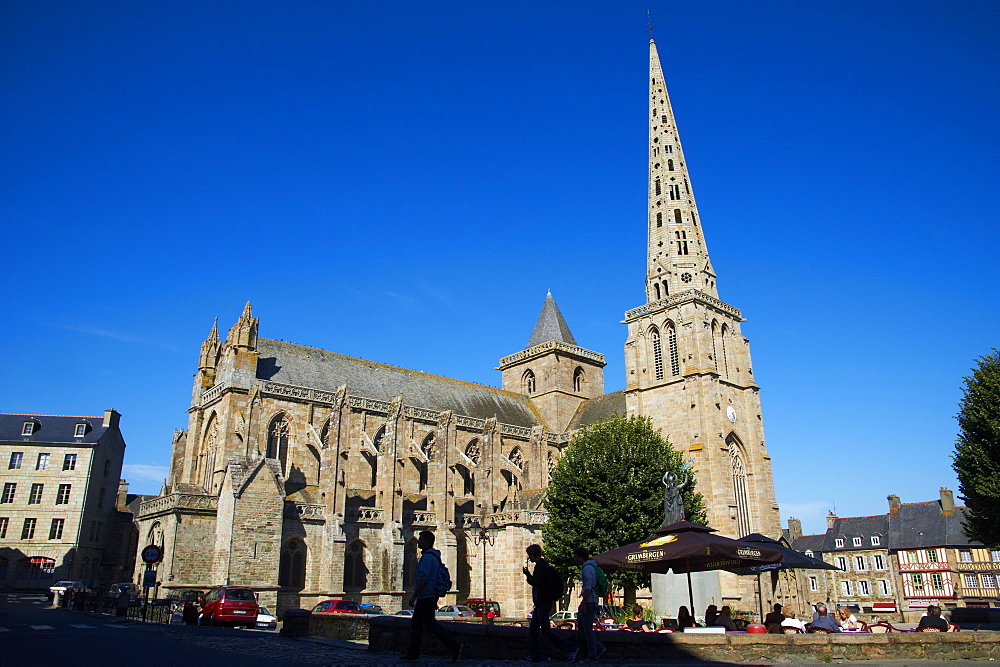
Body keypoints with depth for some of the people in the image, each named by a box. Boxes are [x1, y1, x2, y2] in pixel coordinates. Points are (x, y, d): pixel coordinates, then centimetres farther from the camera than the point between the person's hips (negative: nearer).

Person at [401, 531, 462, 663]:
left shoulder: (427, 556, -17)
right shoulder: (434, 556, 16)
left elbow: (423, 578, -25)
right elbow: (435, 579, 20)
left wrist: (414, 596, -21)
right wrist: (434, 601, 24)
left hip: (425, 597, -10)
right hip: (429, 597, 10)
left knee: (431, 624, -6)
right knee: (415, 624, 13)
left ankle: (454, 647, -6)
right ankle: (413, 654, 18)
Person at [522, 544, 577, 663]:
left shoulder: (541, 566, -14)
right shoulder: (544, 565, 17)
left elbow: (536, 583, -21)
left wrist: (527, 573, -9)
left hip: (543, 603, -10)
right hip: (541, 603, 10)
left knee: (546, 630, -10)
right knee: (533, 630, 12)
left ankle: (570, 650, -7)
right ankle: (535, 657, 16)